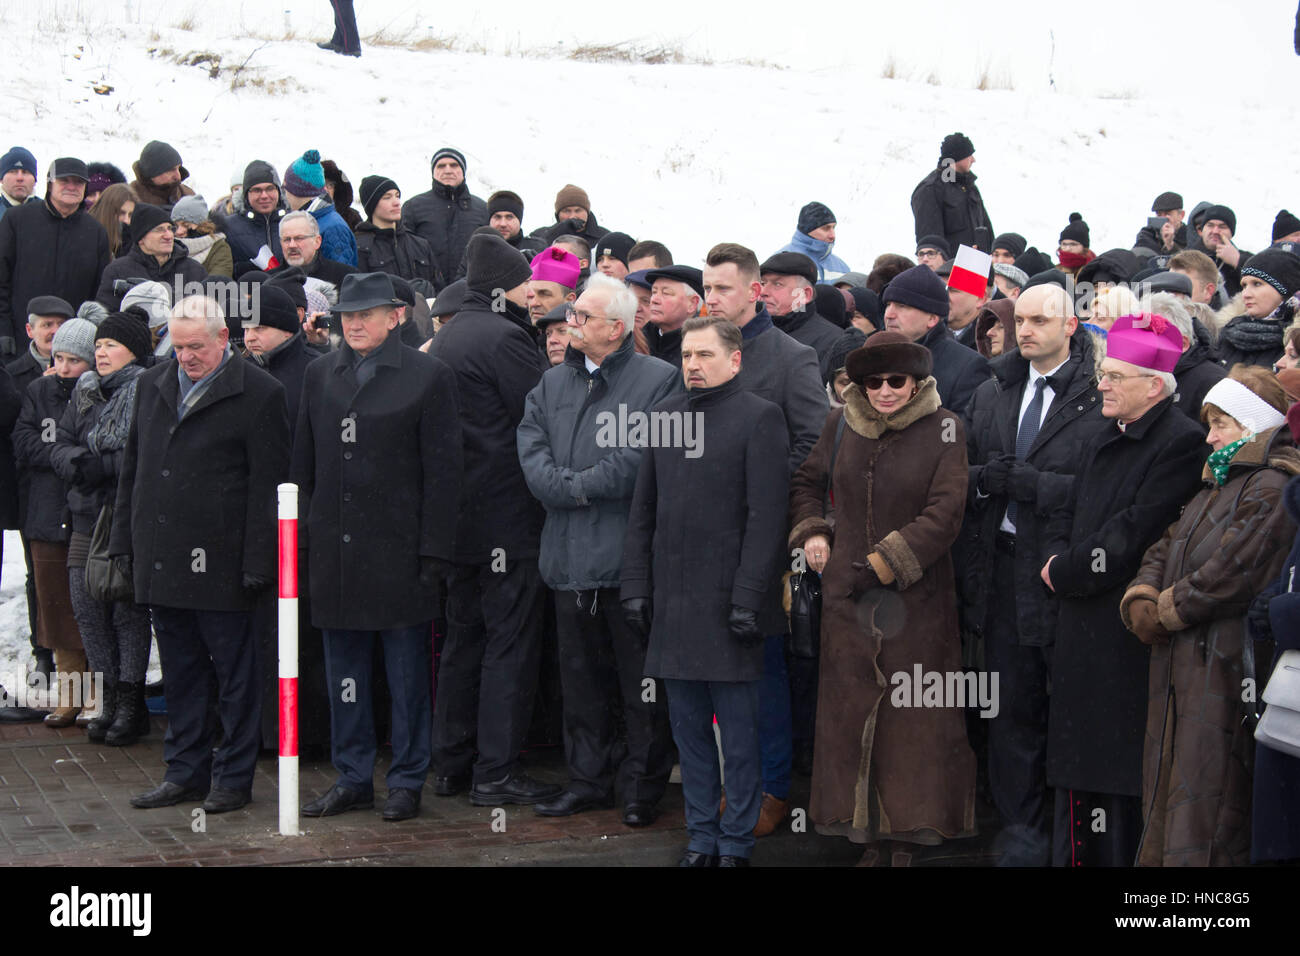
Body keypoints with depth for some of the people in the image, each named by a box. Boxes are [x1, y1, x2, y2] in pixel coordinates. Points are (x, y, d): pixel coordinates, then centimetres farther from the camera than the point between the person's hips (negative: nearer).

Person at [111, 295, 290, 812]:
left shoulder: (258, 393, -7)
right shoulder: (153, 385, 12)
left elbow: (267, 484, -9)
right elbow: (132, 468, 18)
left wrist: (256, 561, -12)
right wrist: (125, 540, 12)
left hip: (220, 564, -6)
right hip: (160, 561, 6)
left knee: (233, 674, 3)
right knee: (180, 672, 13)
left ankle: (233, 776, 13)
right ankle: (185, 771, 23)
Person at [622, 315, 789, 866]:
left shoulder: (758, 417, -5)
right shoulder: (664, 416, 13)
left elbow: (766, 516, -10)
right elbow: (643, 510, 15)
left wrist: (748, 599, -15)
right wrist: (635, 587, 8)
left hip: (726, 602, -6)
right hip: (671, 602, 6)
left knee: (738, 732, 1)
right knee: (688, 728, 11)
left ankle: (736, 843, 11)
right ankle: (701, 836, 21)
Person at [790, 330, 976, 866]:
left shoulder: (943, 429, -6)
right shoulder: (842, 423, 5)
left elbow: (945, 513, -11)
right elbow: (807, 482, 22)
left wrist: (885, 562, -13)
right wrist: (810, 533, 6)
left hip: (917, 600, -3)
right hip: (848, 599, 4)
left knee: (914, 718, 0)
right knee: (850, 711, 7)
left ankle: (910, 832, 11)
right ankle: (863, 834, 17)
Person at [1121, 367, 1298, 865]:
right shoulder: (1218, 483, 20)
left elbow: (1229, 576, -21)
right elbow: (1164, 549, 17)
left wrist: (1162, 613, -9)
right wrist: (1140, 603, -2)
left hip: (1224, 673, -10)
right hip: (1181, 667, 10)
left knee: (1204, 825, -6)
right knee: (1167, 803, 14)